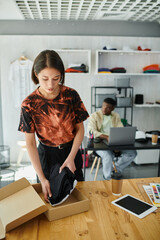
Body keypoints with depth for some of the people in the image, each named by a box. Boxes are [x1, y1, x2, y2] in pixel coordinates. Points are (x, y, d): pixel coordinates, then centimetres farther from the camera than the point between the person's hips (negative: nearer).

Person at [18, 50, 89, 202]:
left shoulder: (71, 95, -16)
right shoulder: (29, 104, -20)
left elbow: (80, 128, -7)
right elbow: (30, 143, -16)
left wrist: (71, 157, -18)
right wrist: (42, 178, -18)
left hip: (72, 150, 2)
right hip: (47, 155, -1)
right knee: (50, 196, 18)